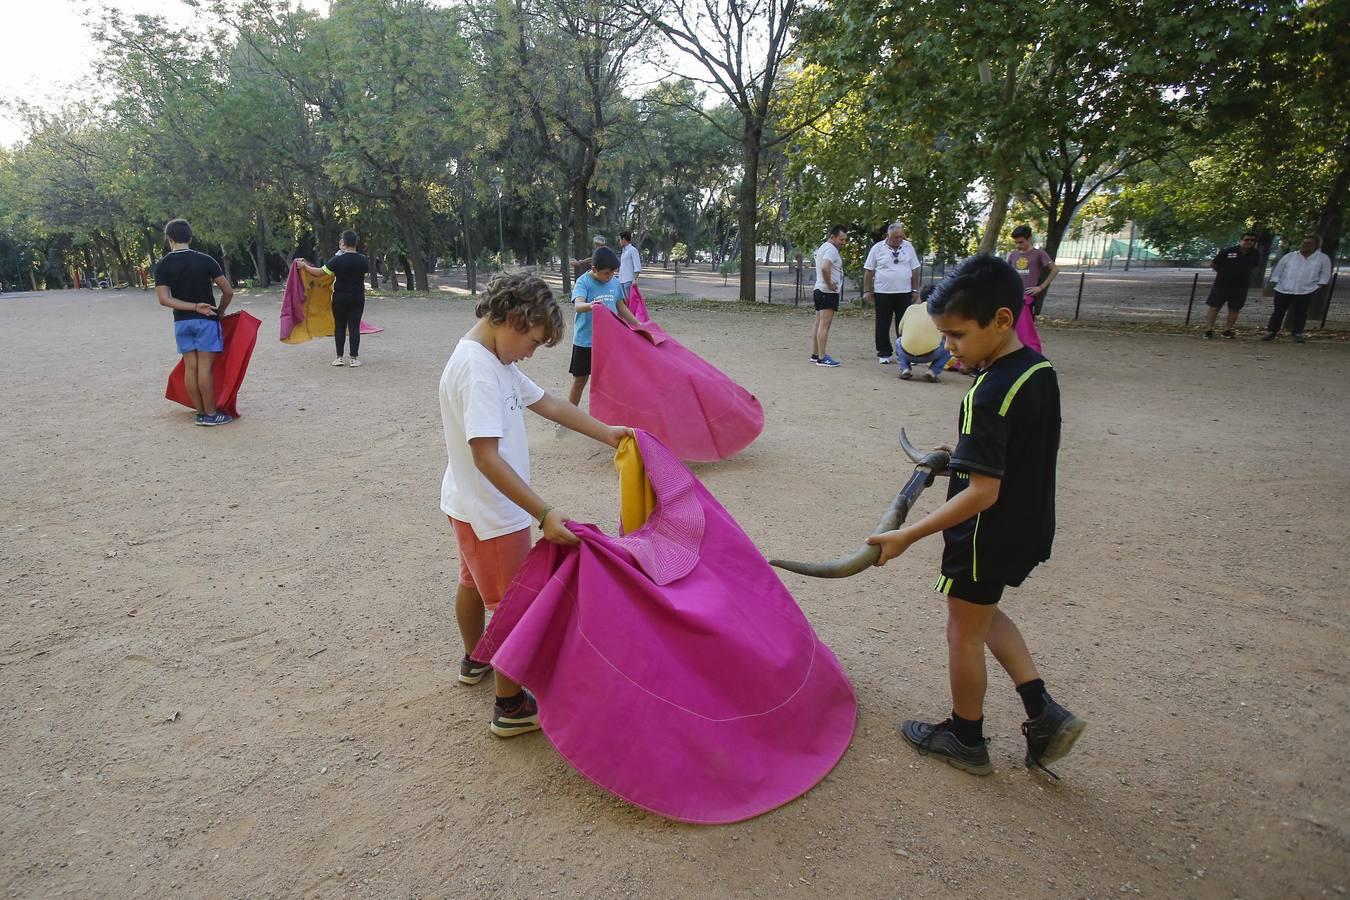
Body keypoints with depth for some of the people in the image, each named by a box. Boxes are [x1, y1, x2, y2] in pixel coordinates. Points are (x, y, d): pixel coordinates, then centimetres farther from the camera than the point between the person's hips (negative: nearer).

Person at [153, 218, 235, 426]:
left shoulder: (162, 266, 0)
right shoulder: (205, 260, -5)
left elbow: (164, 299, -11)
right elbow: (228, 292, -4)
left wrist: (194, 307, -11)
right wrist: (220, 312, 10)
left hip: (181, 321, 3)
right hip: (206, 320, -3)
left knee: (190, 367, 7)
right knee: (205, 367, -4)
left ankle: (200, 412, 12)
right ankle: (211, 414, 0)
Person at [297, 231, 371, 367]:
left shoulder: (338, 260, -13)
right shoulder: (363, 260, -3)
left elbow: (319, 272, -9)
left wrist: (304, 266, 7)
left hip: (340, 298, -2)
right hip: (358, 297, 2)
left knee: (339, 327, 8)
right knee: (354, 327, 3)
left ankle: (340, 358, 10)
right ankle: (355, 358, 1)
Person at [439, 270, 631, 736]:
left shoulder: (494, 361, 3)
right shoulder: (478, 370, -28)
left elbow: (547, 403, 9)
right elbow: (486, 457, -34)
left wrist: (606, 433, 9)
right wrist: (544, 513, -38)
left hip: (471, 505, 10)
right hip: (493, 514, -10)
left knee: (473, 583, 27)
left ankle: (474, 660, 51)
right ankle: (512, 708, 18)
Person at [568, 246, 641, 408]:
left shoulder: (614, 282, 3)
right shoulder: (583, 282, -14)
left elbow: (621, 307, 16)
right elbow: (578, 305, -33)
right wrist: (590, 305, -55)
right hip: (585, 340, -5)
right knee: (580, 380, 5)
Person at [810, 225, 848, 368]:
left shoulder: (822, 248, 18)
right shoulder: (831, 250, -15)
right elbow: (825, 268, -31)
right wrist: (830, 284, -21)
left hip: (819, 290, 11)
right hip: (828, 292, -11)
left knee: (819, 324, 13)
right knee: (824, 324, -11)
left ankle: (815, 354, 18)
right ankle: (822, 358, -12)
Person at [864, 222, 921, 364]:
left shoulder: (908, 247, 5)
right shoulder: (877, 248, -1)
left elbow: (915, 270, 10)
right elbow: (868, 270, 1)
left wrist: (915, 289, 6)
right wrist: (867, 290, -3)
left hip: (904, 293, 2)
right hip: (883, 293, -2)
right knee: (883, 325, 4)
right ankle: (884, 354, 13)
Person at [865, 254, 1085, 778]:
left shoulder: (988, 395, -28)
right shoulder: (1041, 370, 0)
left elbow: (983, 493, -29)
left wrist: (907, 536, -26)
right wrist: (968, 455, 13)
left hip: (987, 538, -9)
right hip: (1029, 528, 9)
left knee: (964, 635, 11)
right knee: (985, 616, 28)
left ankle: (965, 739, 31)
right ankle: (1044, 714, 24)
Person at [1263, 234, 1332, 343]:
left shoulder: (1323, 258, 7)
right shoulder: (1289, 256, 8)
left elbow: (1325, 274, 7)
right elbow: (1279, 269, 10)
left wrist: (1319, 285, -3)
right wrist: (1276, 282, 1)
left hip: (1305, 291, -1)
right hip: (1283, 289, 1)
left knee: (1300, 313, 3)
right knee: (1278, 312, 3)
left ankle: (1297, 333, 10)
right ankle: (1271, 332, 8)